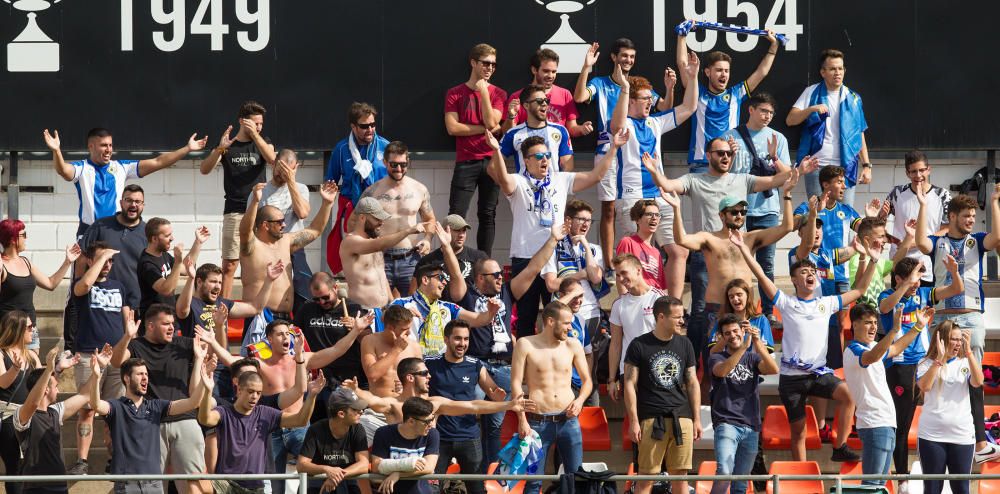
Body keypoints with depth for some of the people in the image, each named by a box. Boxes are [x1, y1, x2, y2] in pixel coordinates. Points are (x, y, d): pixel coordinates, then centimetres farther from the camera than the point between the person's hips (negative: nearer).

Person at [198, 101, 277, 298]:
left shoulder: (262, 142, 12)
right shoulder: (227, 145, 7)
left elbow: (272, 159, -9)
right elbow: (204, 169, -5)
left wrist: (255, 135, -16)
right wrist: (220, 149, -22)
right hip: (234, 212, -1)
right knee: (229, 265, -7)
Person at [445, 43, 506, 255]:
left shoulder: (498, 94, 9)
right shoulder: (455, 94, 4)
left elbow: (492, 122, -6)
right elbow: (452, 128, -6)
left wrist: (484, 92, -6)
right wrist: (484, 129, -7)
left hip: (491, 161, 2)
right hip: (466, 162, -2)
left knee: (488, 216, 4)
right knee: (456, 216, -7)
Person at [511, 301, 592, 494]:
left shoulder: (573, 345, 7)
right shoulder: (525, 345, -1)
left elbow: (587, 380, 16)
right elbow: (516, 383, -3)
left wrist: (580, 400, -5)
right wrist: (522, 420, -11)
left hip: (568, 420, 3)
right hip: (538, 422, -3)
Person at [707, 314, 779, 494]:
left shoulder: (752, 358, 13)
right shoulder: (717, 358, 7)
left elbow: (773, 369, -7)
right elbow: (722, 370, -17)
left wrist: (757, 343, -20)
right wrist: (744, 347, -27)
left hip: (751, 427, 3)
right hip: (726, 424, -3)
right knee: (724, 472, -25)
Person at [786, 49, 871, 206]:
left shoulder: (853, 99, 12)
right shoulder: (812, 93, 6)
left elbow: (860, 135, 13)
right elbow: (790, 120, -1)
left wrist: (866, 165, 3)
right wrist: (812, 109, -17)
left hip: (845, 167, 1)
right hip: (817, 165, -1)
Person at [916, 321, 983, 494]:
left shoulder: (965, 363, 6)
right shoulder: (927, 363, 1)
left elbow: (978, 382, -12)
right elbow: (924, 386, -17)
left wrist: (969, 351, -18)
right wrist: (939, 358, -21)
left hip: (962, 436, 2)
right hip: (932, 436, -1)